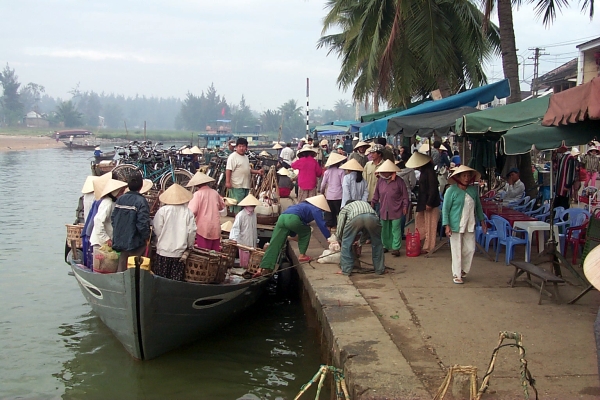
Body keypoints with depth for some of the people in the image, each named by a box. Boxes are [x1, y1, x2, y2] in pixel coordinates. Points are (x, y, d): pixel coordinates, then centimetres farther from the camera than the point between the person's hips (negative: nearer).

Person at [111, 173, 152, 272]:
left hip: (120, 240, 6)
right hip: (135, 242, -6)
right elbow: (143, 222, -20)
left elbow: (113, 218, 8)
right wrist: (146, 236, -5)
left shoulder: (120, 199, 3)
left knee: (122, 265, 15)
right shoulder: (141, 201, -17)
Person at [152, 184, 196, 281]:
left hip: (164, 251, -1)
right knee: (177, 280, 5)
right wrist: (190, 245, 15)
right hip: (180, 251, 1)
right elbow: (191, 231, -2)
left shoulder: (163, 210, -8)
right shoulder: (188, 212, -4)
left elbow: (157, 229, -6)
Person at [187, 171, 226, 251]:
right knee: (215, 252, 10)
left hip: (203, 227, -5)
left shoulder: (198, 194, -9)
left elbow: (192, 211, -16)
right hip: (216, 228, 5)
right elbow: (222, 206, 22)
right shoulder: (215, 193, 6)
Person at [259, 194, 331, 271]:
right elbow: (321, 225, 7)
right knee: (306, 232, 23)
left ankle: (262, 268, -5)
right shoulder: (316, 210, 14)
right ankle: (302, 256, 24)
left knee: (274, 244, 2)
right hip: (293, 219, -7)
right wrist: (329, 237, 16)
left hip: (281, 218, 7)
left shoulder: (305, 205, 38)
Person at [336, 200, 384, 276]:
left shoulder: (345, 208, 37)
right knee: (377, 243, 24)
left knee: (346, 244, 18)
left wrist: (340, 240, 46)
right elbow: (367, 229, 49)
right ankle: (379, 269, 28)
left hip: (354, 218, -2)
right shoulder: (366, 204, 47)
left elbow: (340, 228, 28)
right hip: (371, 217, 2)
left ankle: (346, 270, 19)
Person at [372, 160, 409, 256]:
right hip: (384, 211, 5)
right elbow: (376, 194, 14)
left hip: (396, 211, -4)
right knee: (384, 230, 14)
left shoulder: (399, 181, -8)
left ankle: (396, 248, -1)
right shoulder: (380, 180, 3)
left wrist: (405, 206, -6)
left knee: (395, 230, -3)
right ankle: (386, 246, 28)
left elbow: (405, 195, -3)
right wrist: (373, 202, 11)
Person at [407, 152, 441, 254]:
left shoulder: (429, 172, -19)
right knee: (419, 219, 15)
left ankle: (428, 247, 6)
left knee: (429, 225, -2)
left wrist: (429, 203, -23)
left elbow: (433, 188, -22)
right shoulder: (423, 171, 11)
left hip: (431, 203, -10)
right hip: (424, 202, 10)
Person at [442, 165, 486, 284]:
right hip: (456, 225, -5)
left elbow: (478, 206, 17)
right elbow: (445, 209, -9)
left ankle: (463, 270, 28)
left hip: (469, 225, 5)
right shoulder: (451, 191, -10)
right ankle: (456, 275, 14)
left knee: (470, 249, 7)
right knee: (457, 251, 2)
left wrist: (482, 221, 16)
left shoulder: (474, 190, 5)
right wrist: (447, 225, -15)